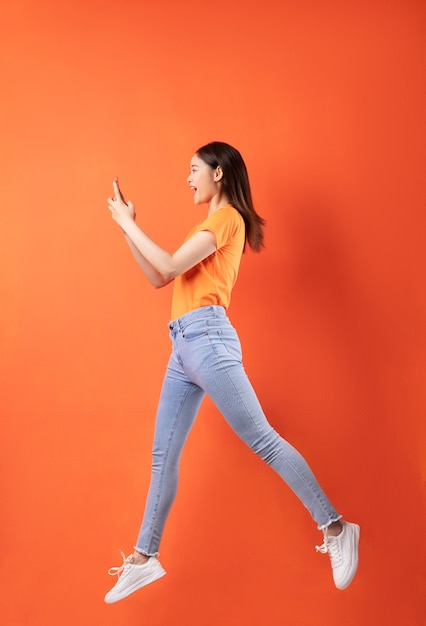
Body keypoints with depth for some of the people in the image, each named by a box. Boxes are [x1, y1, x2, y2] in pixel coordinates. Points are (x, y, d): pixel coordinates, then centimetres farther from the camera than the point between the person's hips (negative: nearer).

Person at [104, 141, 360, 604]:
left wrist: (128, 223, -4)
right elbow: (158, 278, 23)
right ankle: (143, 558, 17)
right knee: (163, 456, 9)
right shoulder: (210, 224, 25)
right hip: (183, 347, 9)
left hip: (207, 340, -9)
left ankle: (335, 529, -2)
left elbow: (169, 267, -14)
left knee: (262, 440, -10)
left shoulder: (227, 217, -3)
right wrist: (127, 227, 18)